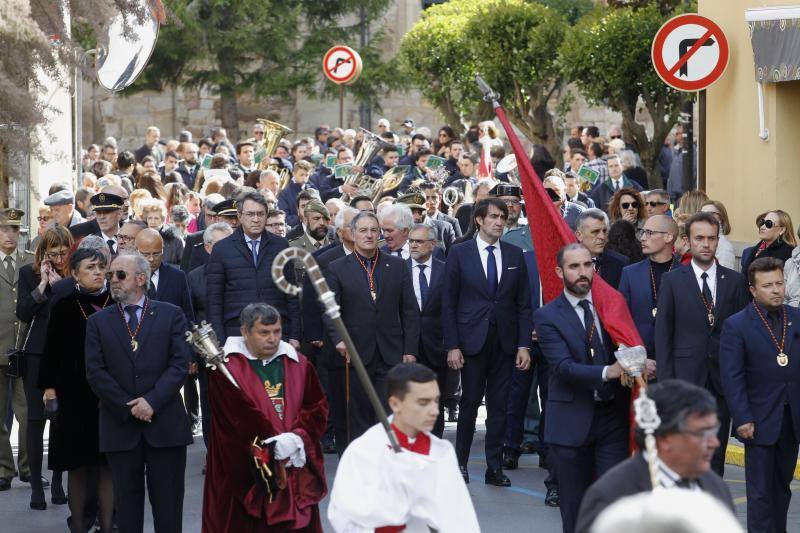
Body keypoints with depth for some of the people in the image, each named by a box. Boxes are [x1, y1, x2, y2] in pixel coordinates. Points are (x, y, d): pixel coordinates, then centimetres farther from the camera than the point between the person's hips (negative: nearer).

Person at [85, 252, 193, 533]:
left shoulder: (171, 315, 5)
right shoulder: (98, 322, 8)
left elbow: (180, 363, -3)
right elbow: (95, 372, 1)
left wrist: (152, 401, -14)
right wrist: (128, 407, -9)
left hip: (165, 423, -1)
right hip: (120, 426, 1)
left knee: (168, 503, 2)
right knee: (127, 501, 6)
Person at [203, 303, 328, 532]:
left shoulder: (298, 364, 10)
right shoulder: (227, 368, -6)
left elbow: (317, 408, 5)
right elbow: (239, 416, -14)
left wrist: (298, 437, -12)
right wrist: (274, 443, -16)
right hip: (245, 473, -4)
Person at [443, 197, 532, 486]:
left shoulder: (515, 255, 7)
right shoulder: (459, 253, 0)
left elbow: (524, 304, 7)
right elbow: (449, 303, -1)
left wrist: (524, 345, 0)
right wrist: (452, 346, -7)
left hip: (505, 342, 2)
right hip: (472, 341, -2)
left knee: (499, 406, 4)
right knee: (469, 403, 2)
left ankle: (494, 467, 10)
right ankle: (460, 463, 14)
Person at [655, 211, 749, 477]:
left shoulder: (734, 281, 7)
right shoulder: (672, 281, 3)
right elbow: (663, 333, 1)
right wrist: (665, 380, -5)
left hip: (723, 379, 2)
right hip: (685, 375, -2)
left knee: (716, 453, 5)